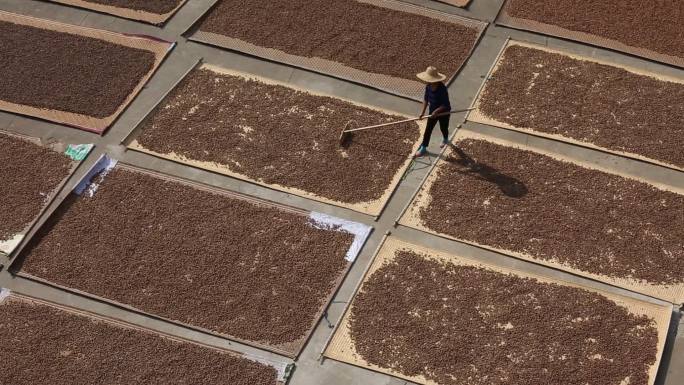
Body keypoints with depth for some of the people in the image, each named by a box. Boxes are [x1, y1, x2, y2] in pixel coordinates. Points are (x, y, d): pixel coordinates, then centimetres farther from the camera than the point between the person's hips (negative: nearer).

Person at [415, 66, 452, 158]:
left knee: (443, 128, 21)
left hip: (443, 112, -5)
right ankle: (423, 148, 18)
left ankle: (445, 139, 53)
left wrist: (436, 111, -34)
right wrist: (423, 112, -4)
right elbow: (426, 99, 0)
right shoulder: (428, 87, -13)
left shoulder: (442, 89, -34)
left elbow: (445, 104, -29)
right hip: (433, 112, 5)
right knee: (428, 129, 8)